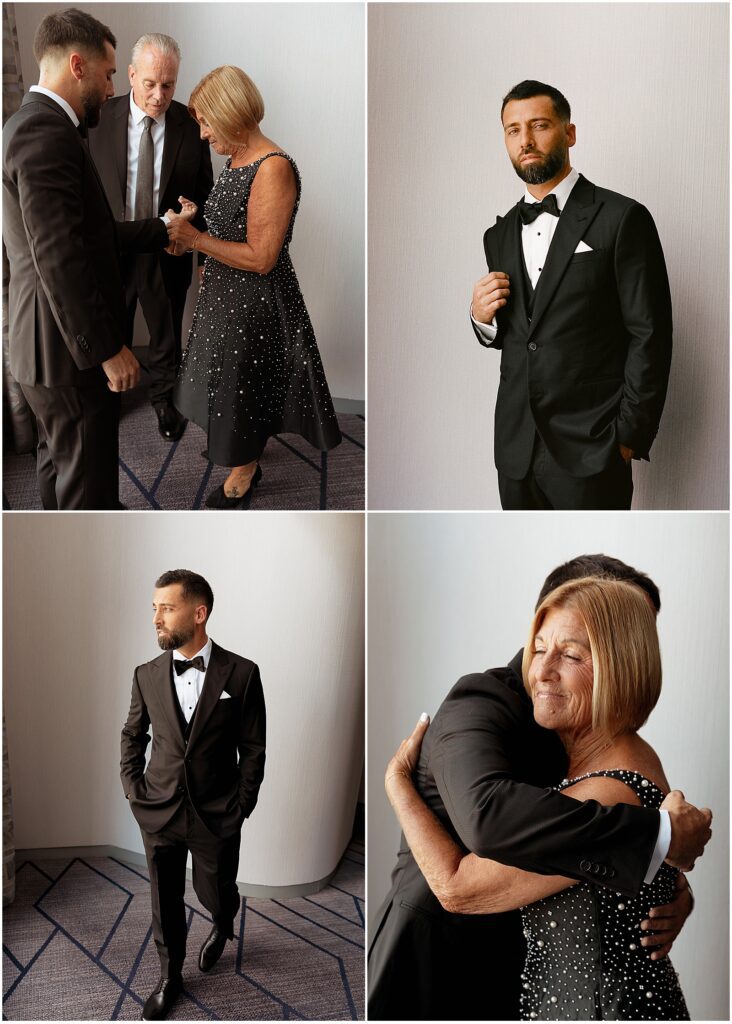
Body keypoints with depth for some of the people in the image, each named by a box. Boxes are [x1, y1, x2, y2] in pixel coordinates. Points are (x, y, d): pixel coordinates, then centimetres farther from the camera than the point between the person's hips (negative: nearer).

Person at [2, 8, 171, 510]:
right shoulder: (46, 132, -20)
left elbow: (89, 232, 14)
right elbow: (59, 257, -26)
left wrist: (161, 230, 21)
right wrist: (107, 350, -22)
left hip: (55, 343, 11)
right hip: (70, 352, -11)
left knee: (60, 459, 24)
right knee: (87, 479, 1)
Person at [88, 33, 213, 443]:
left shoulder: (191, 126, -10)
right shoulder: (100, 119, -10)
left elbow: (204, 194, -3)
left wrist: (206, 256, -2)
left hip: (169, 253, 0)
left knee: (167, 335, 18)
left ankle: (165, 397, 42)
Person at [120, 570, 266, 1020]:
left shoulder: (242, 673, -10)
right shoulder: (147, 675, -2)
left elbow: (253, 748, -4)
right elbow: (133, 736, 12)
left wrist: (240, 809, -6)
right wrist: (133, 790, 4)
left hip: (217, 816, -2)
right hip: (159, 812, 2)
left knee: (216, 893, 13)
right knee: (165, 902, 11)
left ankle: (223, 925, 49)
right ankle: (170, 978, 34)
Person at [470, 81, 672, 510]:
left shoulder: (622, 218, -6)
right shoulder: (500, 235, 12)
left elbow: (649, 337, -8)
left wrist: (629, 437, -11)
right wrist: (484, 318, -2)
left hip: (590, 453, -5)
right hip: (515, 450, 5)